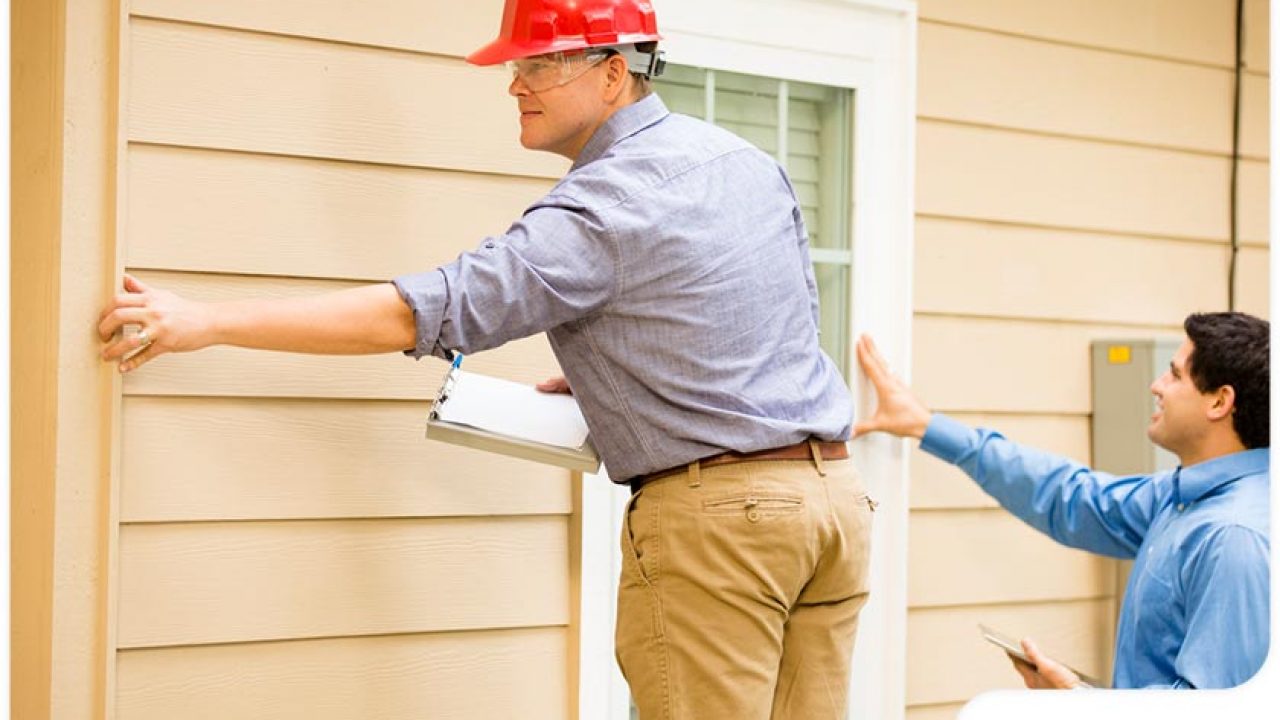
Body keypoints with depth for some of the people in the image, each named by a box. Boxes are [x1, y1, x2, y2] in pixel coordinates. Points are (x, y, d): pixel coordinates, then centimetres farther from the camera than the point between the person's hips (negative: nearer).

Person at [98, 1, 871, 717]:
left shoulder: (601, 211, -14)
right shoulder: (752, 161, 11)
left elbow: (420, 313, -20)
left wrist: (207, 322, -17)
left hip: (712, 511, -8)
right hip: (834, 484, 8)